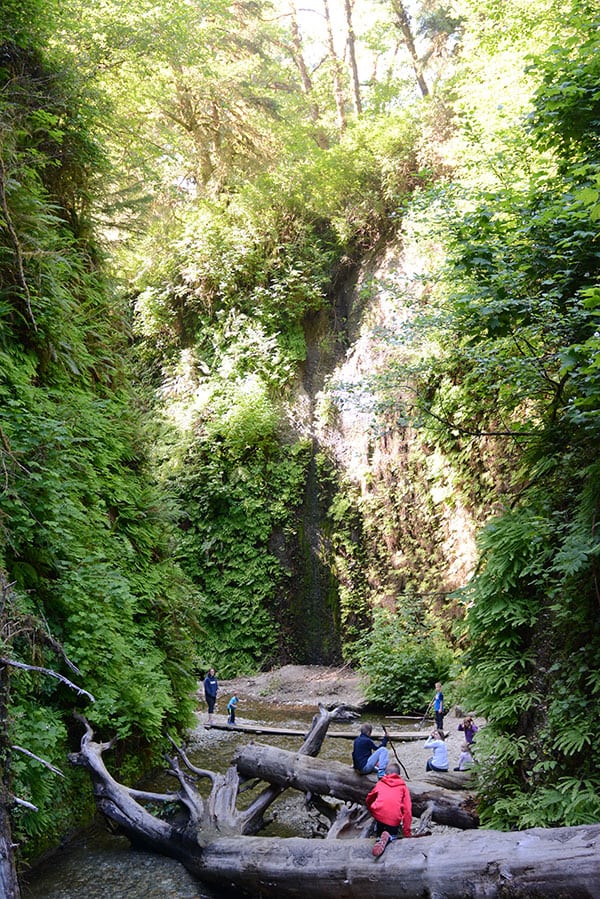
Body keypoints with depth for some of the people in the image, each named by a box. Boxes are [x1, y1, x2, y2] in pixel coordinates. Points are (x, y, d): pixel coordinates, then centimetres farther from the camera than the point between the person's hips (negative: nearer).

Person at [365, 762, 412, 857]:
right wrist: (407, 831, 7)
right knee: (393, 834, 26)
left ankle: (380, 838, -5)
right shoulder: (403, 786, 15)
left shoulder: (380, 783, 20)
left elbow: (368, 800, 32)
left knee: (379, 832, 32)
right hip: (394, 819, -2)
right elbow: (407, 809, 5)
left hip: (379, 814, 2)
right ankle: (388, 837, -10)